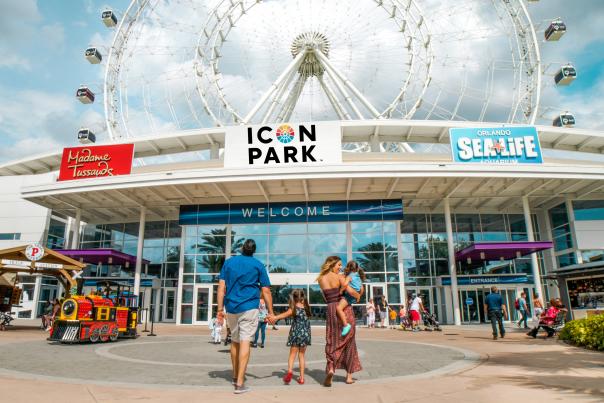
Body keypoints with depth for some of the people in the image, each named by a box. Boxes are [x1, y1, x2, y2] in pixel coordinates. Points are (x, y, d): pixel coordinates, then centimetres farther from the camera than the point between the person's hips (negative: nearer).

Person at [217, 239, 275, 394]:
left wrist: (220, 309, 3)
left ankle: (236, 376, 31)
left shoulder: (229, 262, 9)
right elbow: (266, 291, 0)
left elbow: (221, 287, 2)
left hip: (231, 307, 3)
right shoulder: (258, 265, 2)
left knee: (235, 341, 18)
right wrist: (270, 312, 6)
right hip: (249, 307, -3)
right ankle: (240, 383, -11)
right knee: (245, 342, -6)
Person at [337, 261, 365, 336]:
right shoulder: (359, 277, 16)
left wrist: (340, 291, -14)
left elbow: (345, 284, -28)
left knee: (339, 308, -24)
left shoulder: (349, 276, -9)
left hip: (349, 295, -10)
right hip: (354, 297, 10)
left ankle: (346, 325, -29)